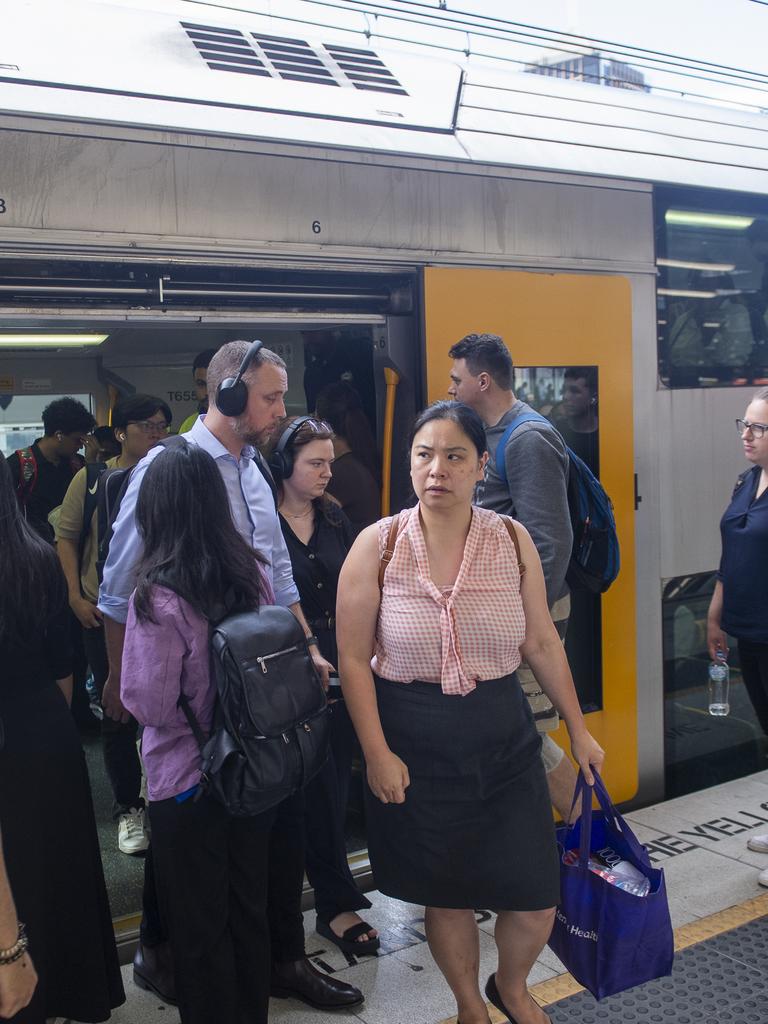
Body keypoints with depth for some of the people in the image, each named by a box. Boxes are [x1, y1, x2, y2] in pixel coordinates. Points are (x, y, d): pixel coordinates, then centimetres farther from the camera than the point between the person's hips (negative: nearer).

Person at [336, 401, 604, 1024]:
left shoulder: (513, 540, -2)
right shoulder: (377, 545, -8)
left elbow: (542, 643, 5)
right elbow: (354, 659, -6)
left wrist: (578, 729, 9)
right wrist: (377, 753, -11)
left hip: (504, 741, 2)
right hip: (415, 749, -1)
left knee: (536, 900, 5)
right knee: (446, 895, 13)